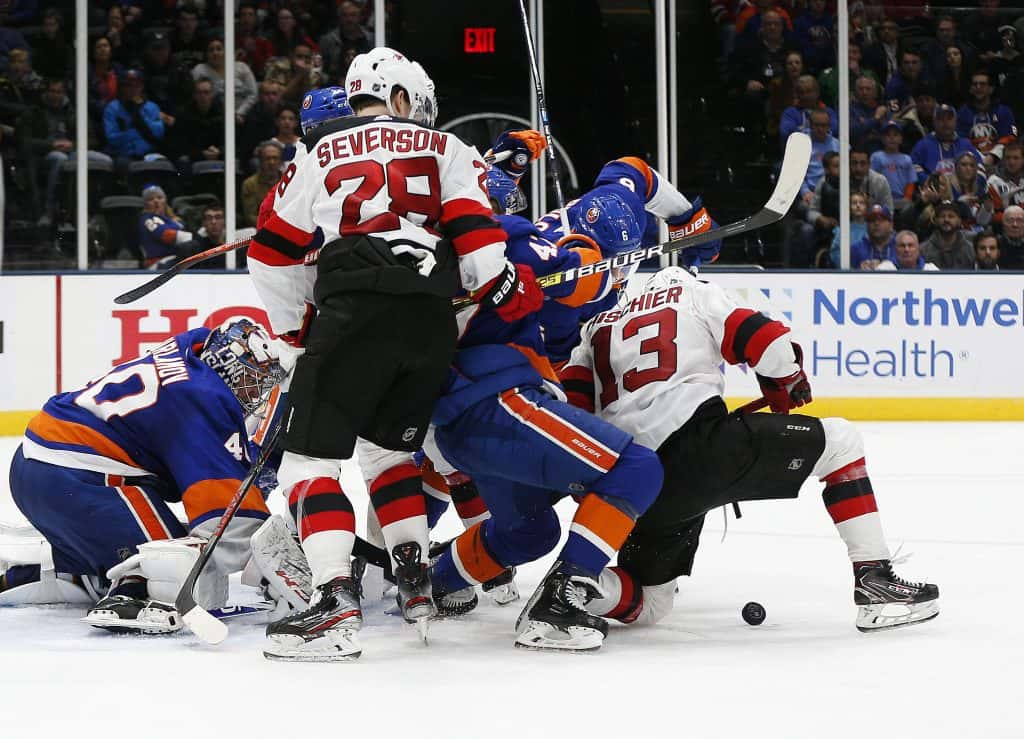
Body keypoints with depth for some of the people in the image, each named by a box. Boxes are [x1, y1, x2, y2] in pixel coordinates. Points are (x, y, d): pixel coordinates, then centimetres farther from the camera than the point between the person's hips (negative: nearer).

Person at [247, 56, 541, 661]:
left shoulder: (319, 152, 19)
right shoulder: (446, 148, 22)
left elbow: (274, 254, 18)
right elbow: (472, 224, 5)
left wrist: (298, 328, 28)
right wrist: (506, 287, 8)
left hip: (356, 309, -3)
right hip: (435, 321, 3)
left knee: (313, 456, -3)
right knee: (390, 448, 24)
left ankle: (337, 605, -19)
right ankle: (416, 584, 20)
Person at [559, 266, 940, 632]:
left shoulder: (597, 325, 29)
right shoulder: (696, 292, 18)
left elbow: (571, 404, 16)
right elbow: (773, 345, 6)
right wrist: (787, 396, 26)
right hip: (700, 443, -5)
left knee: (646, 603, 22)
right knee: (839, 440, 13)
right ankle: (875, 584, 1)